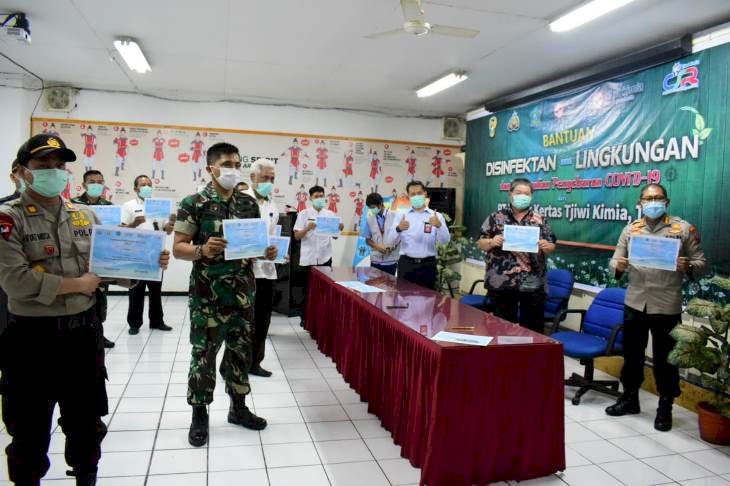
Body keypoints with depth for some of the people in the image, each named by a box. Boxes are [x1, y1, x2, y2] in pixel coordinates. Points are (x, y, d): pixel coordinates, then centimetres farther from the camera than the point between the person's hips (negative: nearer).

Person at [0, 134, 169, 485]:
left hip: (83, 332, 4)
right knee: (30, 430, 13)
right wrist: (78, 285, -14)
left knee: (86, 423, 19)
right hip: (32, 337, -4)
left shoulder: (86, 216, 6)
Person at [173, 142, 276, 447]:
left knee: (241, 352, 14)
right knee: (203, 355, 4)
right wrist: (202, 251, -26)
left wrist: (267, 252, -6)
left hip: (243, 293, 5)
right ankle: (199, 415, 21)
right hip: (208, 295, -4)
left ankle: (238, 407, 31)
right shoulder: (193, 204, -7)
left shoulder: (249, 203, 7)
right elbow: (178, 248, -7)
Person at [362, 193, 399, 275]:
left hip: (391, 260, -2)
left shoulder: (394, 217, -4)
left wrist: (392, 246, -18)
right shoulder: (370, 219, 3)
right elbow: (367, 239, 8)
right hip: (376, 260, 2)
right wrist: (377, 247, -11)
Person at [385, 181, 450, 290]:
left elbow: (445, 241, -8)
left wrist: (439, 226, -28)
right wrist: (398, 229, -23)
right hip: (406, 264, 0)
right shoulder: (401, 216, 6)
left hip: (428, 265, 0)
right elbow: (389, 243, -2)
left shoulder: (436, 216, 4)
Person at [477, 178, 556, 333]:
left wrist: (546, 246, -15)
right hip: (502, 283, -1)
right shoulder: (495, 218, 3)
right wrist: (491, 242, -17)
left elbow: (551, 246, 7)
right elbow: (480, 243, 3)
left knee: (533, 327, 8)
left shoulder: (540, 220, 7)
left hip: (532, 284, 1)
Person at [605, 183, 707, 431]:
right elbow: (614, 262, 6)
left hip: (667, 307, -3)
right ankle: (629, 397, 32)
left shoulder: (684, 229, -2)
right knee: (632, 354, 14)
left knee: (665, 359, 7)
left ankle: (665, 407, 24)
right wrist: (618, 266, -17)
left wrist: (688, 267, -23)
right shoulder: (630, 229, 6)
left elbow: (701, 264, -2)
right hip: (634, 303, 3)